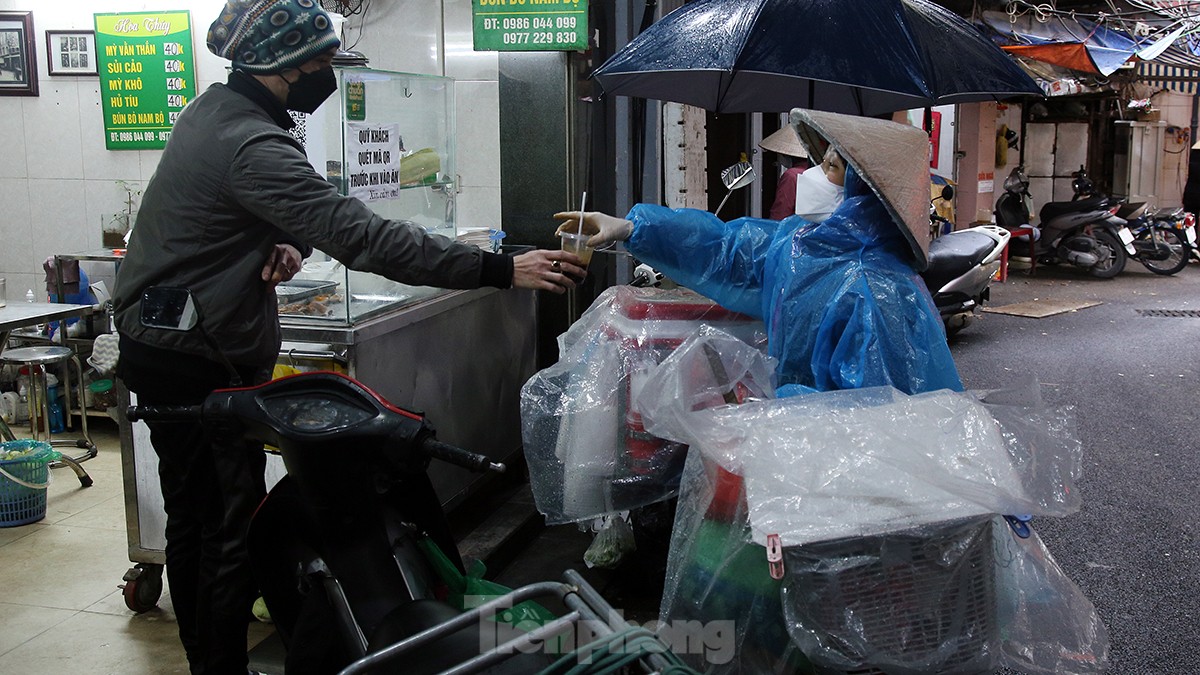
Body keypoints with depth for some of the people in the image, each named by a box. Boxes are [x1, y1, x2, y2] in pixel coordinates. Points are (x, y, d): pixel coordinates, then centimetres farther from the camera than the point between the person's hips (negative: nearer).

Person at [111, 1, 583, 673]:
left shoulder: (214, 109, 8)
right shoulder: (251, 145, -24)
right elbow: (359, 234, -32)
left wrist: (285, 243, -6)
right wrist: (502, 270, -33)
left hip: (155, 343, 10)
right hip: (199, 362, -10)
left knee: (191, 517, 17)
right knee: (235, 531, -2)